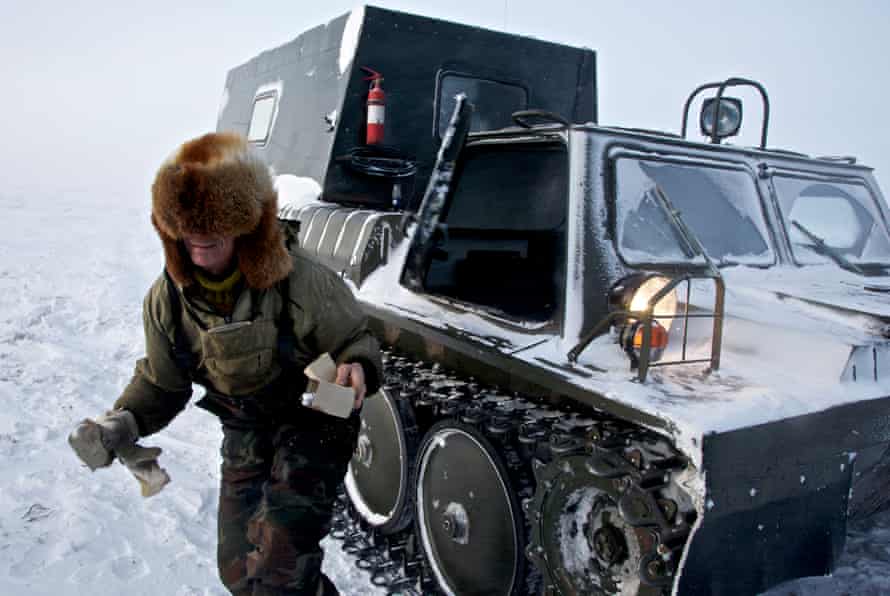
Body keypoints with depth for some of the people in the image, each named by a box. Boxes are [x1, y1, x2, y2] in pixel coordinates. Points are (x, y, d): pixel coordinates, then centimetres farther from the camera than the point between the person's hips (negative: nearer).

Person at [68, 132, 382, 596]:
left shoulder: (301, 283, -27)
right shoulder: (167, 300, -11)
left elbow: (355, 340, -15)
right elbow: (161, 383, 1)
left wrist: (358, 370, -39)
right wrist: (121, 424, -18)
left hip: (314, 421, -5)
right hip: (245, 431, 6)